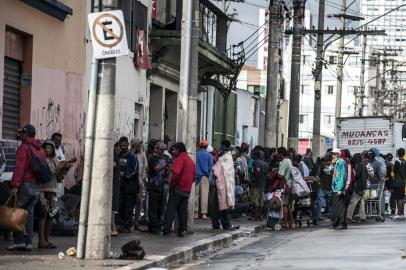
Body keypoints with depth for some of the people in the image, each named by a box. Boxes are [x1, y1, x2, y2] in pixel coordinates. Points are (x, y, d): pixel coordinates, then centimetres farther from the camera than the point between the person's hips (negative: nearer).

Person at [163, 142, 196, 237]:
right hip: (187, 190, 7)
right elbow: (194, 176, 18)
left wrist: (172, 183, -10)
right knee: (183, 210, 9)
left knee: (171, 208, -4)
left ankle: (166, 229, -7)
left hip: (178, 187, -7)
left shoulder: (180, 159, -11)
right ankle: (182, 230, 6)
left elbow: (176, 173, -23)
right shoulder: (190, 160, 15)